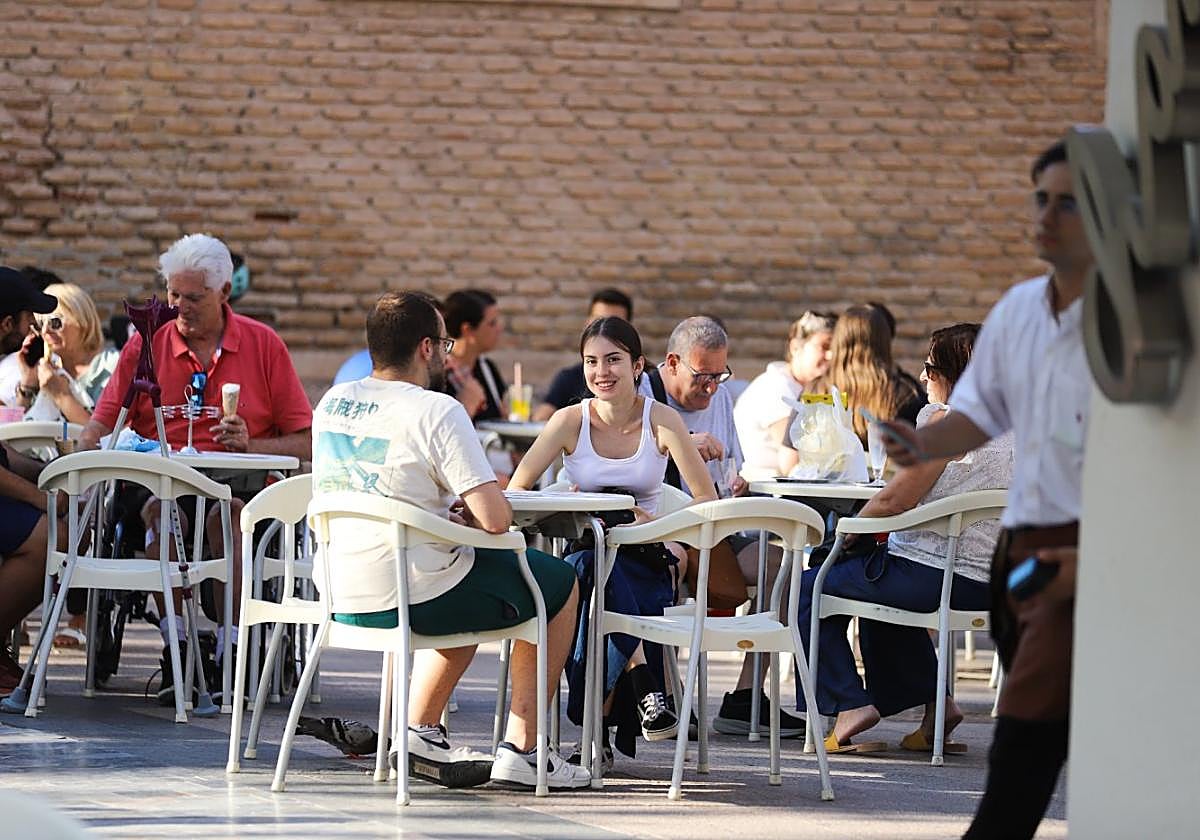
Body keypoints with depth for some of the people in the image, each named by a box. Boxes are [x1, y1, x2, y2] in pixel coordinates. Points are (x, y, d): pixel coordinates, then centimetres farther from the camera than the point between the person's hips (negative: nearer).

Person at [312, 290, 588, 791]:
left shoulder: (333, 402, 6)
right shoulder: (437, 411, -17)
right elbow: (496, 518, -21)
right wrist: (463, 519, 1)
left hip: (340, 596, 8)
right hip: (413, 597, -7)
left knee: (469, 590, 37)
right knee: (560, 585, 16)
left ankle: (419, 730, 23)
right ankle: (520, 750, 12)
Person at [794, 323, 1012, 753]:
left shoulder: (945, 419, -14)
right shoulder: (1011, 425, 10)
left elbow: (896, 500, -18)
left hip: (933, 574, -8)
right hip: (986, 584, 8)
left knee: (810, 587, 10)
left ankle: (847, 704, 0)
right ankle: (934, 699, 25)